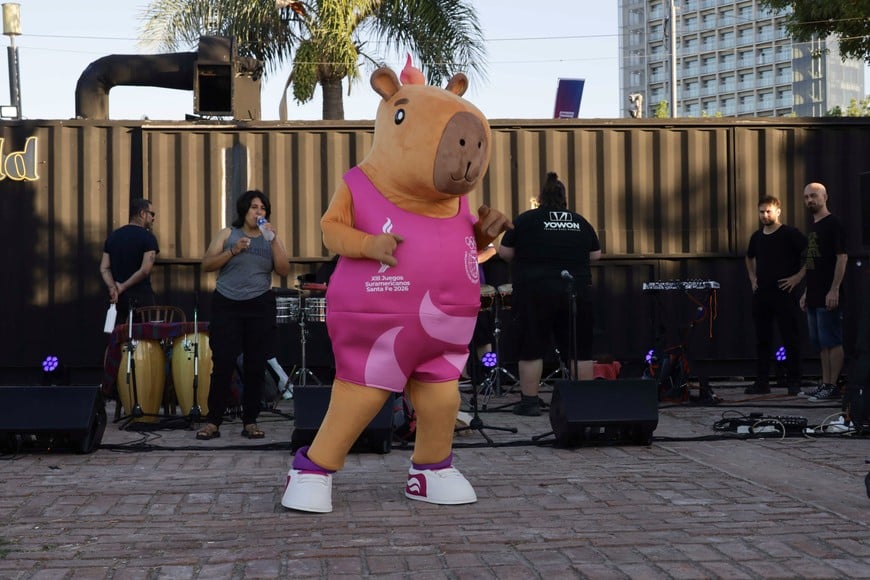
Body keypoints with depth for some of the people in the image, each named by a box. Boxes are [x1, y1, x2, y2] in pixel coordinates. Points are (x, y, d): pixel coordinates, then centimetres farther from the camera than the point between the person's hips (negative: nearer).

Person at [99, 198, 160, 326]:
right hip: (142, 296, -5)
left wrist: (113, 287, -9)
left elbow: (104, 268, 4)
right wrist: (123, 286, -8)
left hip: (118, 298, 5)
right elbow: (145, 270, -17)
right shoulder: (148, 237, -7)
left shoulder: (113, 236, 12)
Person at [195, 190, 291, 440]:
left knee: (256, 366, 2)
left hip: (260, 307, 1)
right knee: (222, 364, -5)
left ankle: (250, 422, 10)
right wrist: (233, 251, -12)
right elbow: (207, 265, 0)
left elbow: (284, 270, -1)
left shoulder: (271, 238, 11)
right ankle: (213, 422, 1)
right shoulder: (227, 234, 8)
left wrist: (273, 242, -10)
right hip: (226, 305, -1)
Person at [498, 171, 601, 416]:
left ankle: (529, 402, 5)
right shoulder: (580, 222, 10)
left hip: (535, 291, -2)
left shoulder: (525, 220, 1)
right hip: (577, 292, 3)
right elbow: (595, 254, 15)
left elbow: (505, 252, 1)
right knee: (579, 349, 9)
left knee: (532, 349, 4)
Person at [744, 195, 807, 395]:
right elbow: (749, 258, 32)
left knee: (791, 339, -2)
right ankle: (761, 382, 14)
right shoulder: (757, 236, 13)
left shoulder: (791, 234, -6)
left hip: (784, 294, -6)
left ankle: (794, 383, 3)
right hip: (761, 294, 6)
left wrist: (798, 276, -13)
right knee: (762, 339, 8)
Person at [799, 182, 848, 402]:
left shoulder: (833, 224, -9)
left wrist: (834, 290, -21)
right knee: (821, 343, 11)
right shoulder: (813, 227, 18)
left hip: (828, 296, -9)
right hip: (814, 297, 9)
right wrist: (806, 292, 20)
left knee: (832, 342, -6)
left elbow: (842, 257, -15)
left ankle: (833, 387, -3)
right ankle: (825, 385, 16)